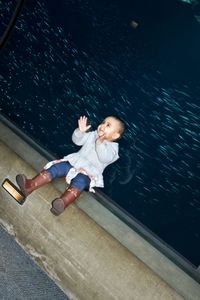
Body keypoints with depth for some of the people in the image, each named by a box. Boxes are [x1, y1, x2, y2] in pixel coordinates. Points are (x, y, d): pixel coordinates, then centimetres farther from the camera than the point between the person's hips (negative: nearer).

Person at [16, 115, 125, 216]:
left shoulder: (112, 147, -3)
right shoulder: (93, 135, 14)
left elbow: (105, 158, -22)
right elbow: (77, 140, 11)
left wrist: (100, 143, -34)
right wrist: (80, 131, -9)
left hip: (88, 173, -5)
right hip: (74, 162, 6)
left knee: (79, 181, -35)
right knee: (56, 167, -13)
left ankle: (63, 202, -60)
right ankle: (30, 185, -23)